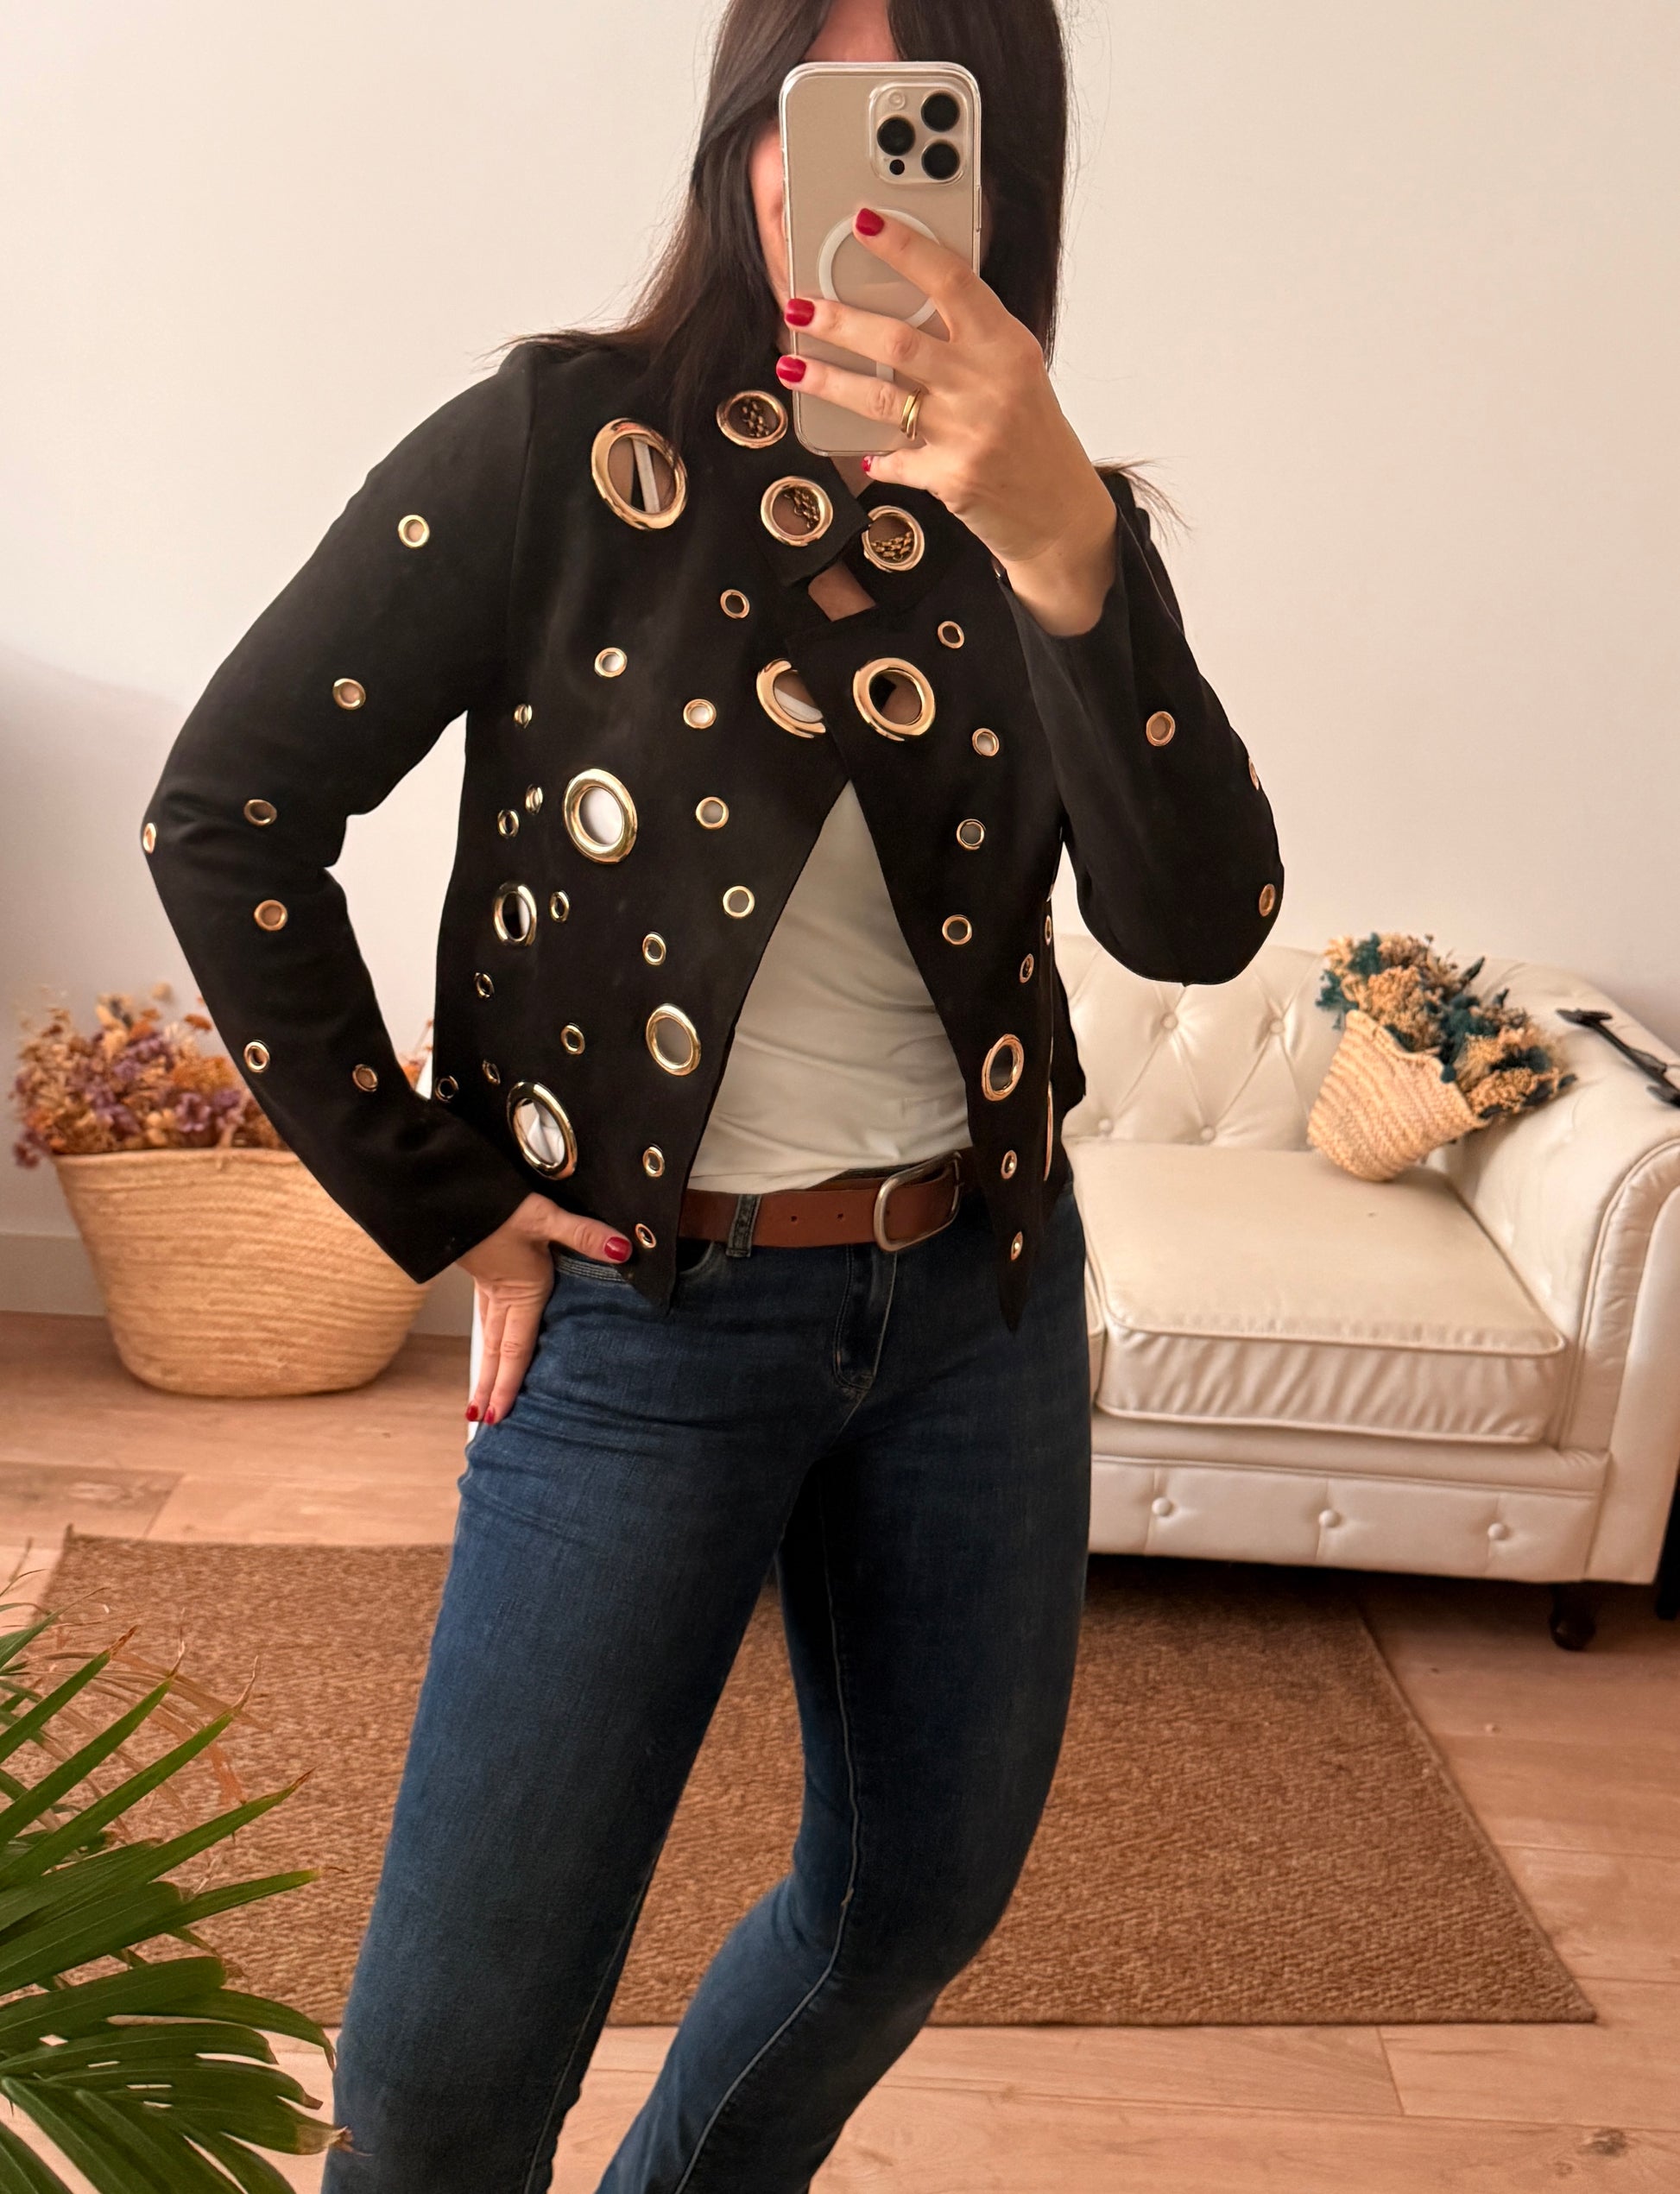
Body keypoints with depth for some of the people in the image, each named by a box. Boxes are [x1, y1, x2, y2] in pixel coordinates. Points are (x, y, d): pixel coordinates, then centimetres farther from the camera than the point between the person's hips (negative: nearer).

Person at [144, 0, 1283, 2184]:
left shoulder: (1037, 511, 0)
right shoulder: (560, 448, -10)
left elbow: (1198, 921, -14)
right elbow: (225, 813, -8)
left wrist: (1067, 550, -29)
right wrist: (435, 1196, -8)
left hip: (981, 1292, 4)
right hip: (644, 1316, -4)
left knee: (922, 1900, 21)